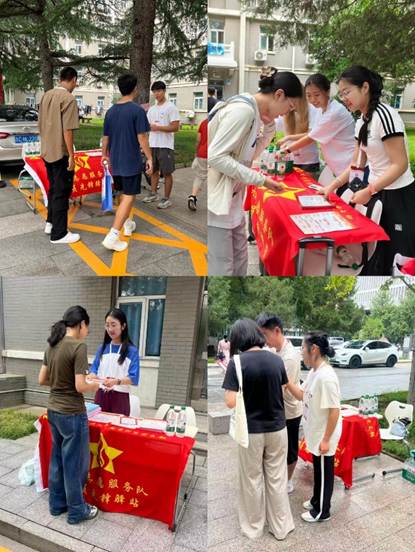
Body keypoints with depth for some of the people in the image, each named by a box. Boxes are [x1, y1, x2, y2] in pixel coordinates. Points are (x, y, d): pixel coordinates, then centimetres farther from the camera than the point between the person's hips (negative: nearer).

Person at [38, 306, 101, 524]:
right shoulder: (78, 346, -20)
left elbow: (42, 379, 9)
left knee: (57, 459, 20)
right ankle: (77, 510, 21)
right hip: (72, 414, -8)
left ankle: (57, 504, 34)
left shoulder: (52, 345, 4)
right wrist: (97, 385, -4)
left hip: (53, 411, 8)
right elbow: (80, 387, -22)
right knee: (75, 463, 7)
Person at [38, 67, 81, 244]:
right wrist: (71, 156, -16)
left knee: (53, 189, 21)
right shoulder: (69, 98, -16)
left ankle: (51, 222, 30)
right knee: (62, 192, -3)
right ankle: (59, 233, 1)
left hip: (47, 151, 8)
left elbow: (42, 125, 15)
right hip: (61, 153, -8)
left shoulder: (46, 95, 10)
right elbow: (67, 130, -20)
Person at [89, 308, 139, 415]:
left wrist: (117, 381, -28)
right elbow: (94, 369, 6)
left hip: (120, 396, -3)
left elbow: (134, 378, -11)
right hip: (101, 395, 3)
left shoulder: (131, 350, -6)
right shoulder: (102, 348, 7)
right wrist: (92, 377, -17)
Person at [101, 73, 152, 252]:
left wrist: (105, 155, 25)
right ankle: (112, 236, -13)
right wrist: (149, 158, -5)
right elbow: (142, 138, -14)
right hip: (132, 162, -7)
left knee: (124, 193, 23)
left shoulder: (111, 111, 6)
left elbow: (105, 137, 11)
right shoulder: (137, 110, -13)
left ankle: (127, 224, 38)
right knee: (129, 197, -4)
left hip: (115, 161, 7)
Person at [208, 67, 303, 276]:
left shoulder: (253, 111, 11)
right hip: (216, 200, -10)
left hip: (231, 198, 10)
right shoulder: (243, 110, -19)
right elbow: (215, 156, -24)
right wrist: (260, 180, -21)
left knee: (239, 264, 16)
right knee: (221, 269, -4)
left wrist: (269, 128, 7)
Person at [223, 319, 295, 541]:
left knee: (252, 480, 14)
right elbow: (281, 391, 8)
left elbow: (230, 402, -20)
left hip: (251, 430, -3)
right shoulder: (276, 359, -4)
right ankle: (281, 527, 28)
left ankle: (253, 527, 29)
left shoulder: (237, 362, -18)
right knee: (277, 479, 17)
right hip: (277, 428, 4)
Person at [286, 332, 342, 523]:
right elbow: (302, 396, 9)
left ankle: (322, 512, 28)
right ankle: (316, 500, 43)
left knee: (324, 473, 10)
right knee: (318, 470, 25)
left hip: (323, 437, -9)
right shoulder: (314, 372, 1)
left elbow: (335, 411, -27)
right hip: (316, 434, 9)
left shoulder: (326, 377, -30)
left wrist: (326, 440, -22)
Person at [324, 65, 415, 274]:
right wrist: (332, 186, 2)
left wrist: (368, 191, -23)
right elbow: (356, 164, 13)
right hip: (378, 194, 9)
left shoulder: (384, 115, -19)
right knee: (373, 255, 15)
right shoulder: (361, 122, 9)